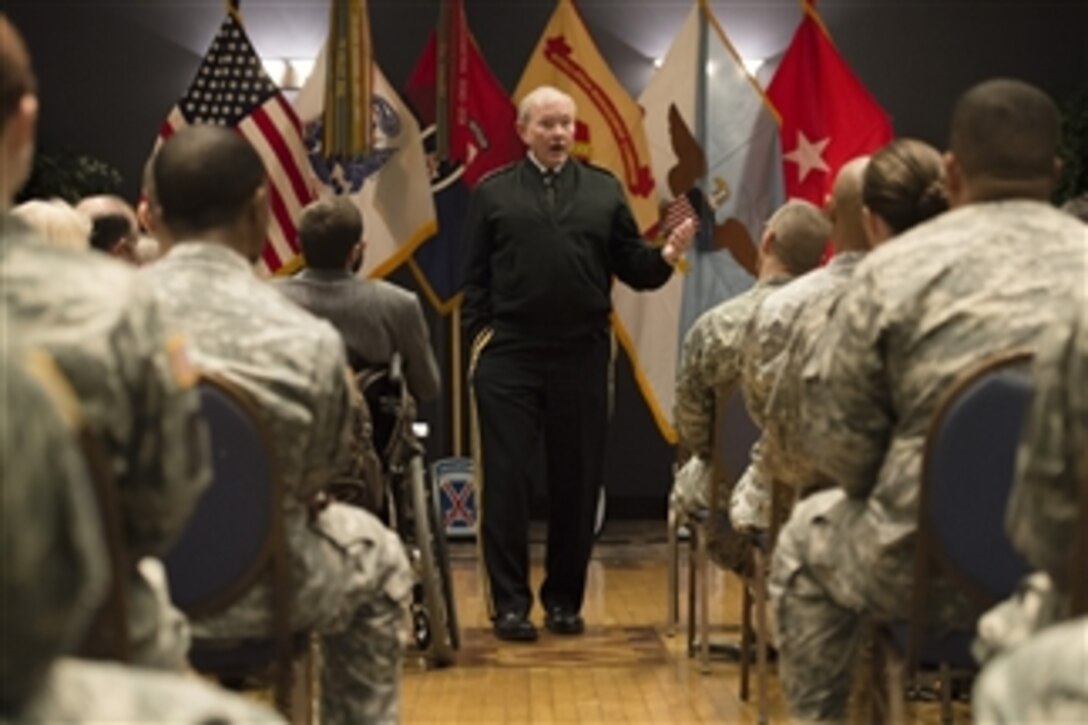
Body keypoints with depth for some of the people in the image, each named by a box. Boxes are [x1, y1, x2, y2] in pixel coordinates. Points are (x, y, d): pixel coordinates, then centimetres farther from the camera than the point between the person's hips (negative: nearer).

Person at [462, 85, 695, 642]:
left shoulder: (604, 190, 11)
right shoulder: (493, 193, 7)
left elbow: (633, 268, 7)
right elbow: (474, 279, 4)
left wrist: (667, 256, -12)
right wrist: (478, 337, -6)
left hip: (582, 357, 2)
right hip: (509, 357, -2)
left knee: (577, 483, 7)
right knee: (504, 481, -2)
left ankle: (564, 600, 18)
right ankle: (509, 603, 5)